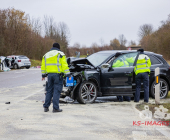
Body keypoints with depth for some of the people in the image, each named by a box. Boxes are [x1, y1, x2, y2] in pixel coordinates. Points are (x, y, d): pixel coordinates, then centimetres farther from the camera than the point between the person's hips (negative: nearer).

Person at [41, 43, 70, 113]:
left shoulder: (46, 55, 17)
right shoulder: (60, 54, -1)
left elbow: (43, 66, 18)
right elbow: (64, 65, -8)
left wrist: (43, 75, 26)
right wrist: (68, 74, -7)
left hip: (50, 74, 5)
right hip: (58, 74, -5)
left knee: (49, 91, 13)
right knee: (57, 91, -4)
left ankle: (46, 107, 12)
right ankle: (55, 108, -6)